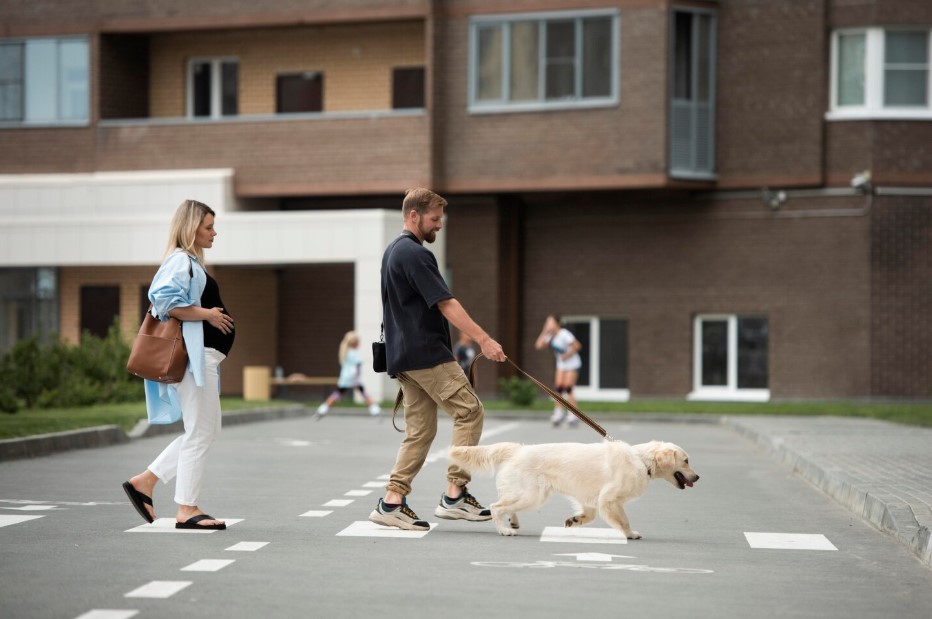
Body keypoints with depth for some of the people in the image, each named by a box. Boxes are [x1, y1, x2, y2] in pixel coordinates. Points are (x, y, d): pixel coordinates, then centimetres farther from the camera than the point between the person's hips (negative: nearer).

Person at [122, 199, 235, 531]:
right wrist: (207, 314, -18)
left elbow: (169, 300, 27)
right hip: (195, 354, -11)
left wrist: (212, 313, 15)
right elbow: (166, 302, -24)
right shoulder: (181, 261, -11)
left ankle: (145, 481, 15)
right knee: (200, 433, -5)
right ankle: (187, 509, 0)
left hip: (204, 355, 11)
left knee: (204, 431, 14)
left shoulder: (191, 262, 20)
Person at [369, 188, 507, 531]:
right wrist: (483, 339, -22)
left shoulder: (392, 252, 18)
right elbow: (445, 303, -20)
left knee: (420, 430, 8)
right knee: (469, 411, -6)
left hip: (404, 355, 10)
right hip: (426, 354, -10)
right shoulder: (414, 254, -14)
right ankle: (455, 495, -7)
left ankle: (392, 501, 4)